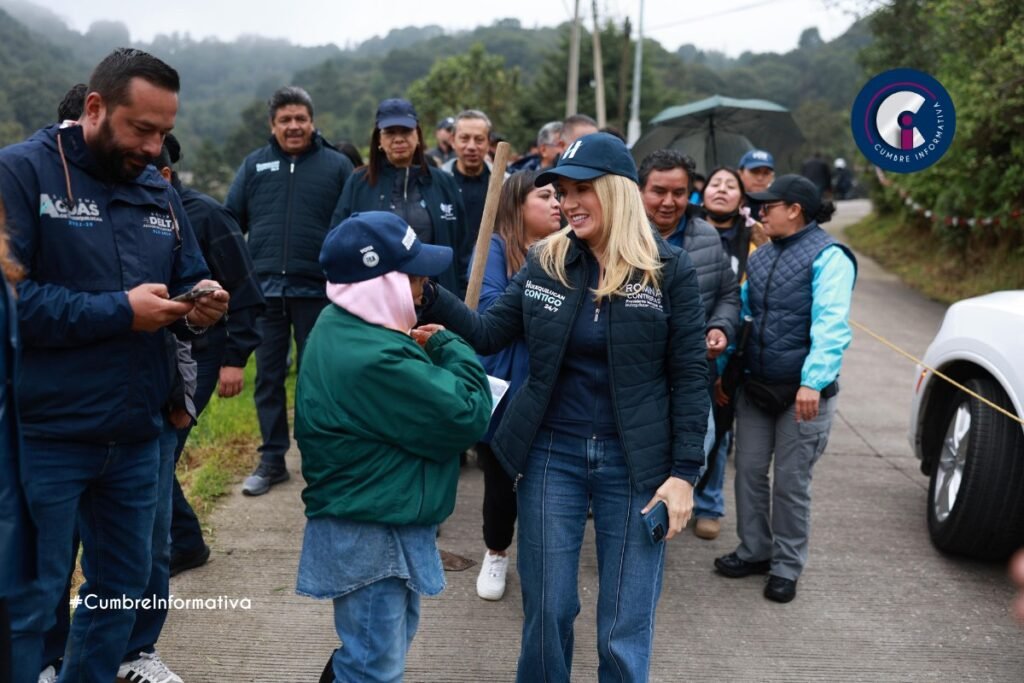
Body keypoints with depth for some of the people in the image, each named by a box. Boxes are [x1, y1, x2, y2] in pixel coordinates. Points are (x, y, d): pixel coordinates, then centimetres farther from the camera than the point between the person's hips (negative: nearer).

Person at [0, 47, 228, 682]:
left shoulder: (160, 191, 10)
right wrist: (118, 312, -20)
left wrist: (199, 309, -9)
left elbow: (186, 282, 14)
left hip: (137, 436, 6)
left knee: (123, 586, 18)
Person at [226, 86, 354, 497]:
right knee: (268, 377, 9)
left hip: (316, 290, -2)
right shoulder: (255, 165, 9)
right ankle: (272, 459, 20)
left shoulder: (337, 165, 3)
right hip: (264, 289, 3)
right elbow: (230, 220, 10)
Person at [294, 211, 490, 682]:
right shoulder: (373, 359, -30)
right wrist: (449, 349, -10)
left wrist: (430, 353, -4)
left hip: (368, 524, 11)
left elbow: (416, 394, 15)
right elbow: (465, 417, -25)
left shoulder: (343, 326, 4)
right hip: (372, 536, -10)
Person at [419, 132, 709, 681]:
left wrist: (684, 472, -9)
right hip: (552, 454, 2)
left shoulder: (670, 271, -6)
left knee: (624, 632, 7)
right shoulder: (544, 262, 2)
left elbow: (689, 376, -5)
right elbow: (487, 334, -1)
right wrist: (426, 293, -16)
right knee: (546, 613, 13)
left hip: (633, 462, -2)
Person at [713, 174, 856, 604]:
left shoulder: (828, 256, -11)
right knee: (749, 471, 12)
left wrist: (813, 381, -31)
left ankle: (787, 565, 19)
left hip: (802, 393, -7)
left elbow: (830, 324, -22)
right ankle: (754, 550, 29)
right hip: (754, 387, 7)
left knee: (791, 481, 4)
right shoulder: (761, 257, 13)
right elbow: (741, 313, 19)